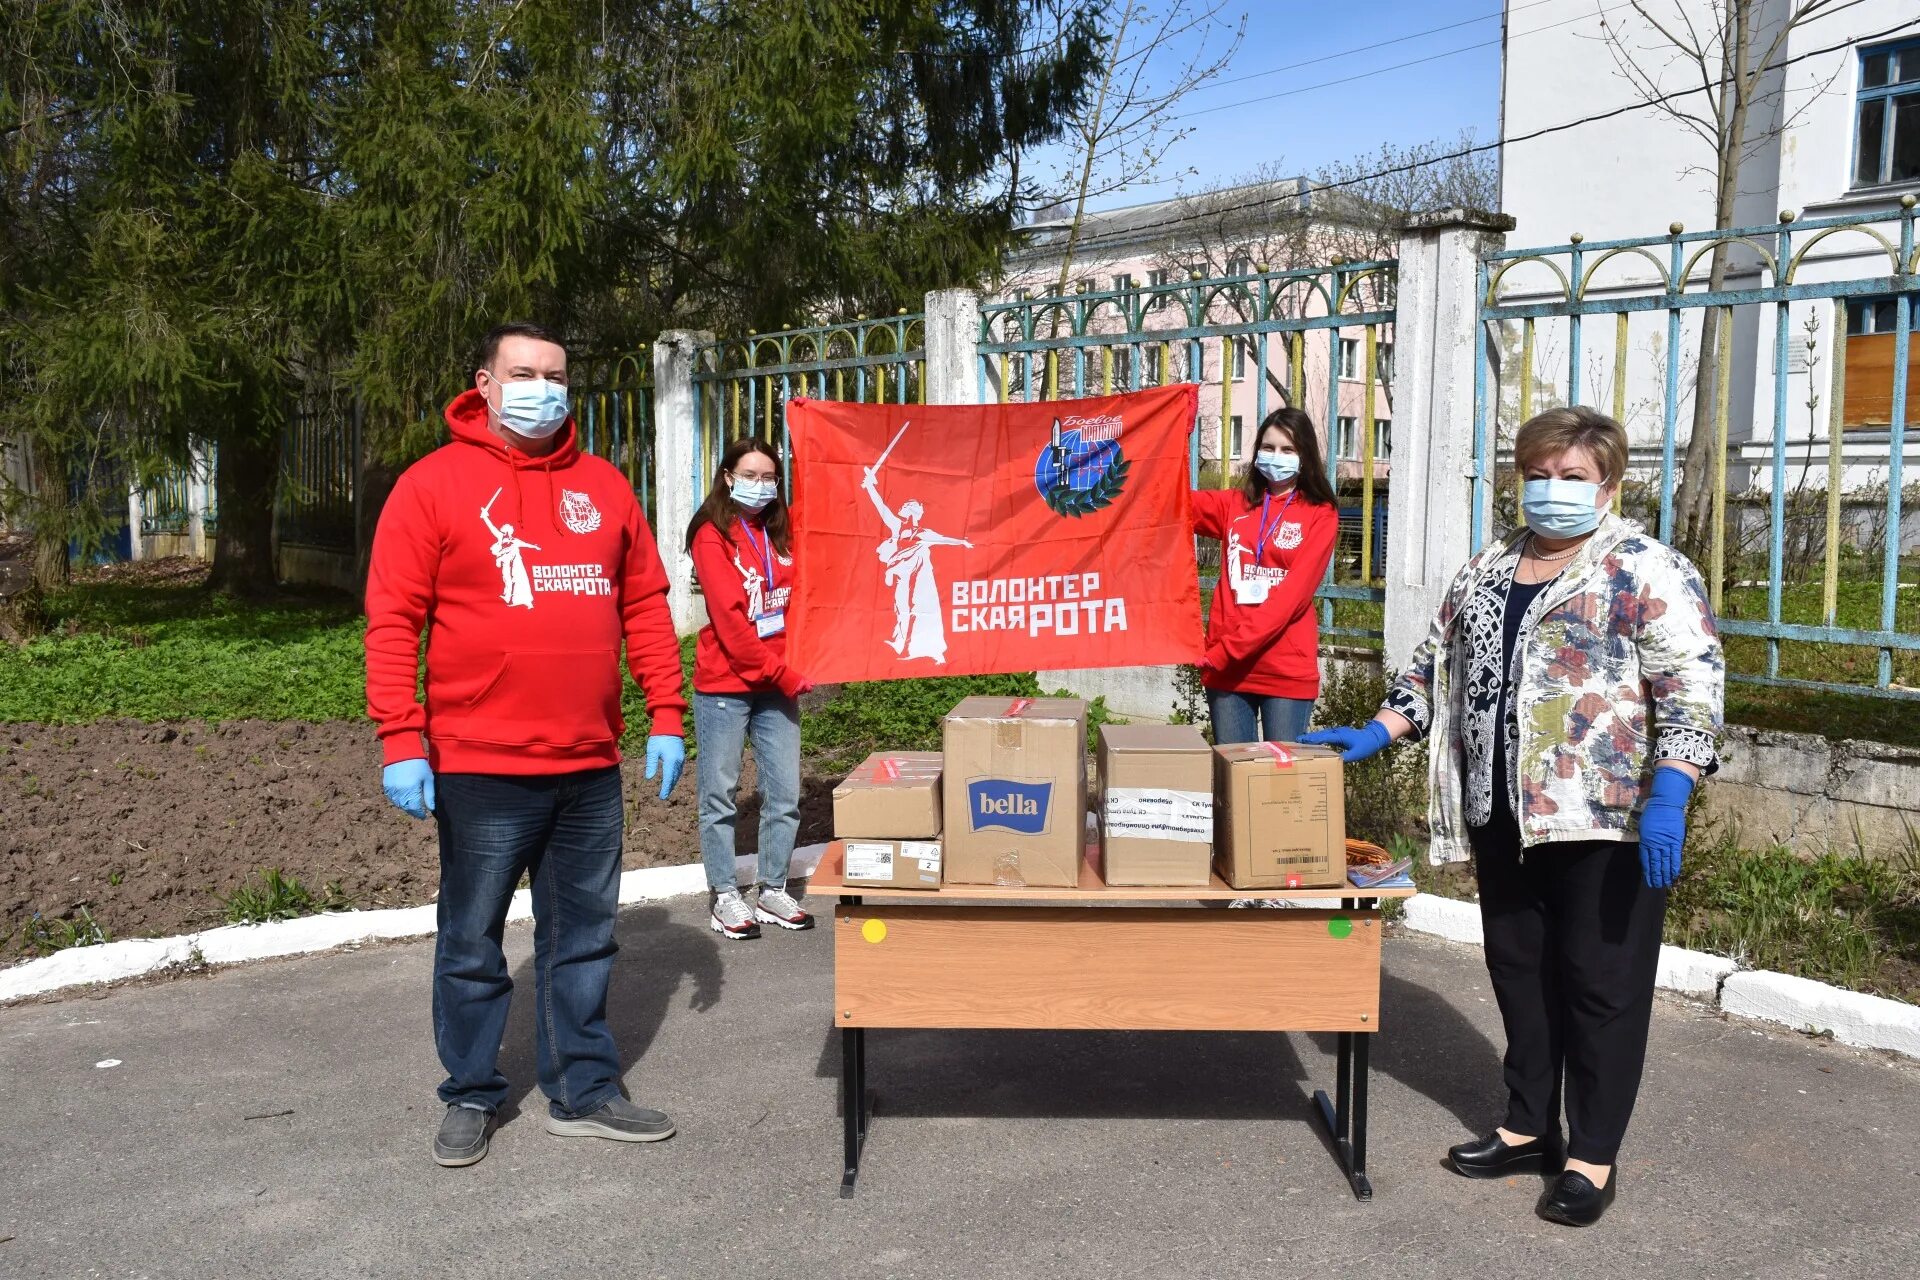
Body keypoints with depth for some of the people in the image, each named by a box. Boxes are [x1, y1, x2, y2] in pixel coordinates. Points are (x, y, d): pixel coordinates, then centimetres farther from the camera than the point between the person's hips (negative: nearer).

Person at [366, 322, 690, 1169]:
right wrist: (400, 741, -13)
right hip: (480, 766, -4)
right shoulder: (432, 484, -2)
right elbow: (392, 621, -6)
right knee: (471, 944, 8)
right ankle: (471, 1098, 25)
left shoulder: (603, 486, 10)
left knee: (584, 938, 12)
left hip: (592, 765, 4)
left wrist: (667, 717, 7)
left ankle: (583, 1093, 25)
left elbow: (645, 605, 12)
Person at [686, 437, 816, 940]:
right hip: (724, 685, -5)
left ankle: (773, 892, 18)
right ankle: (725, 898, 13)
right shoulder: (713, 536, -6)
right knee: (719, 794, 3)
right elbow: (729, 619, -13)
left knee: (785, 794, 6)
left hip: (778, 686, 6)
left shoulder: (781, 533, 11)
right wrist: (786, 675, -13)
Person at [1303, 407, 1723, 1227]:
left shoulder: (1648, 571, -6)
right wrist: (1375, 733, 8)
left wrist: (1668, 795, -23)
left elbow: (1692, 686, -13)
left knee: (1601, 983, 2)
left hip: (1608, 819, -6)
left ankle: (1593, 1156, 15)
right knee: (1518, 972, 14)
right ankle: (1529, 1127, 29)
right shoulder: (1482, 574, 14)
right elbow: (1436, 666, 19)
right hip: (1502, 817, 6)